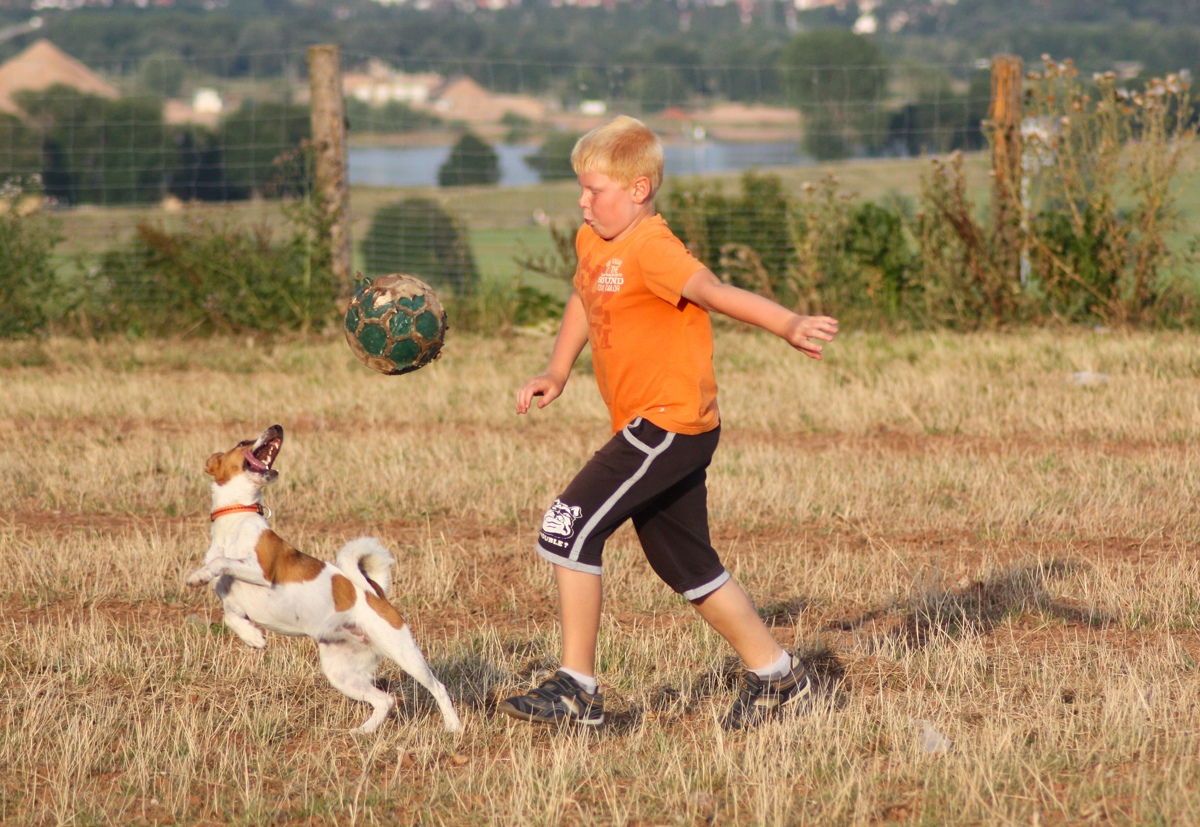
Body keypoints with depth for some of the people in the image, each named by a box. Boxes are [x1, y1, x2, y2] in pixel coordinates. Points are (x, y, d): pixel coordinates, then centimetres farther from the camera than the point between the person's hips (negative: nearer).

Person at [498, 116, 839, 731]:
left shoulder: (651, 248, -18)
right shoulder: (592, 242, 11)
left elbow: (712, 292, -33)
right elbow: (584, 301, 30)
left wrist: (788, 326, -47)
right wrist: (556, 373, 19)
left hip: (670, 423, -10)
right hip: (650, 428, 10)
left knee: (569, 528, -16)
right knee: (684, 564, 18)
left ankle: (577, 689, -11)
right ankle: (774, 673, 30)